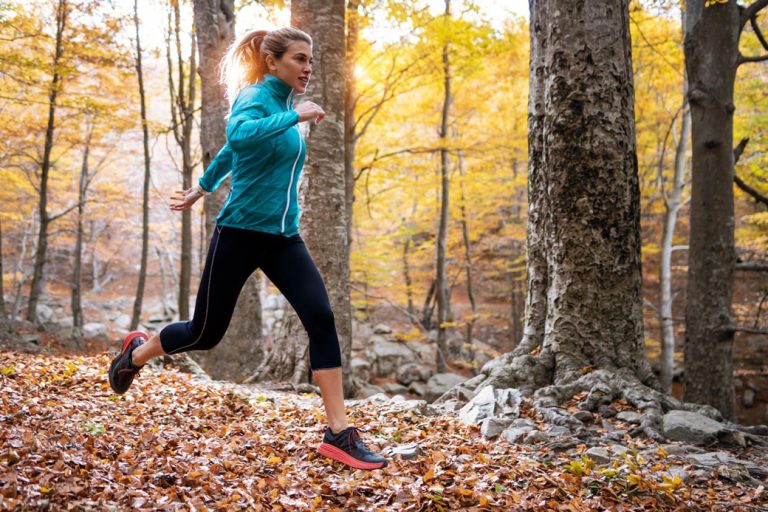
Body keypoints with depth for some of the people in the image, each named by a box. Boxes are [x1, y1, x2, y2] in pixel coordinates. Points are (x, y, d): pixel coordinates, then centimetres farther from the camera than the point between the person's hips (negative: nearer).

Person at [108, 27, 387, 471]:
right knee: (206, 333, 7)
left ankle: (339, 434, -9)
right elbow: (239, 137, -37)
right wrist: (295, 116, -28)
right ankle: (138, 352, 39)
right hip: (241, 232, -6)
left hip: (283, 238, 7)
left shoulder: (284, 106, 13)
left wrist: (202, 189, 37)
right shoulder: (255, 98, -11)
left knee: (322, 319, -11)